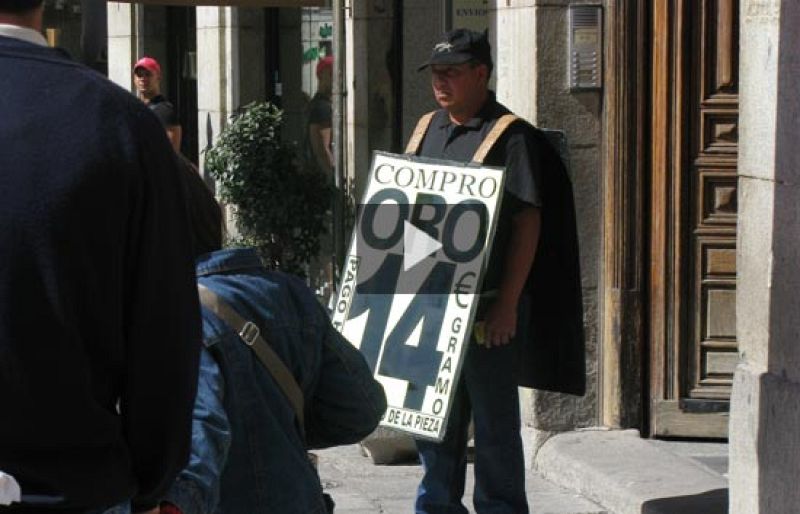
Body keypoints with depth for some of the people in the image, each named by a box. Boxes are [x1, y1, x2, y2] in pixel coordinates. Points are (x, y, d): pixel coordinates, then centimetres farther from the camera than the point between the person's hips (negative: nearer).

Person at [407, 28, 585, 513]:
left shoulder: (512, 137, -10)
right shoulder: (426, 129, 11)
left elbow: (528, 223, -14)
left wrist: (507, 305, -18)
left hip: (486, 309, -7)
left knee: (493, 420, 3)